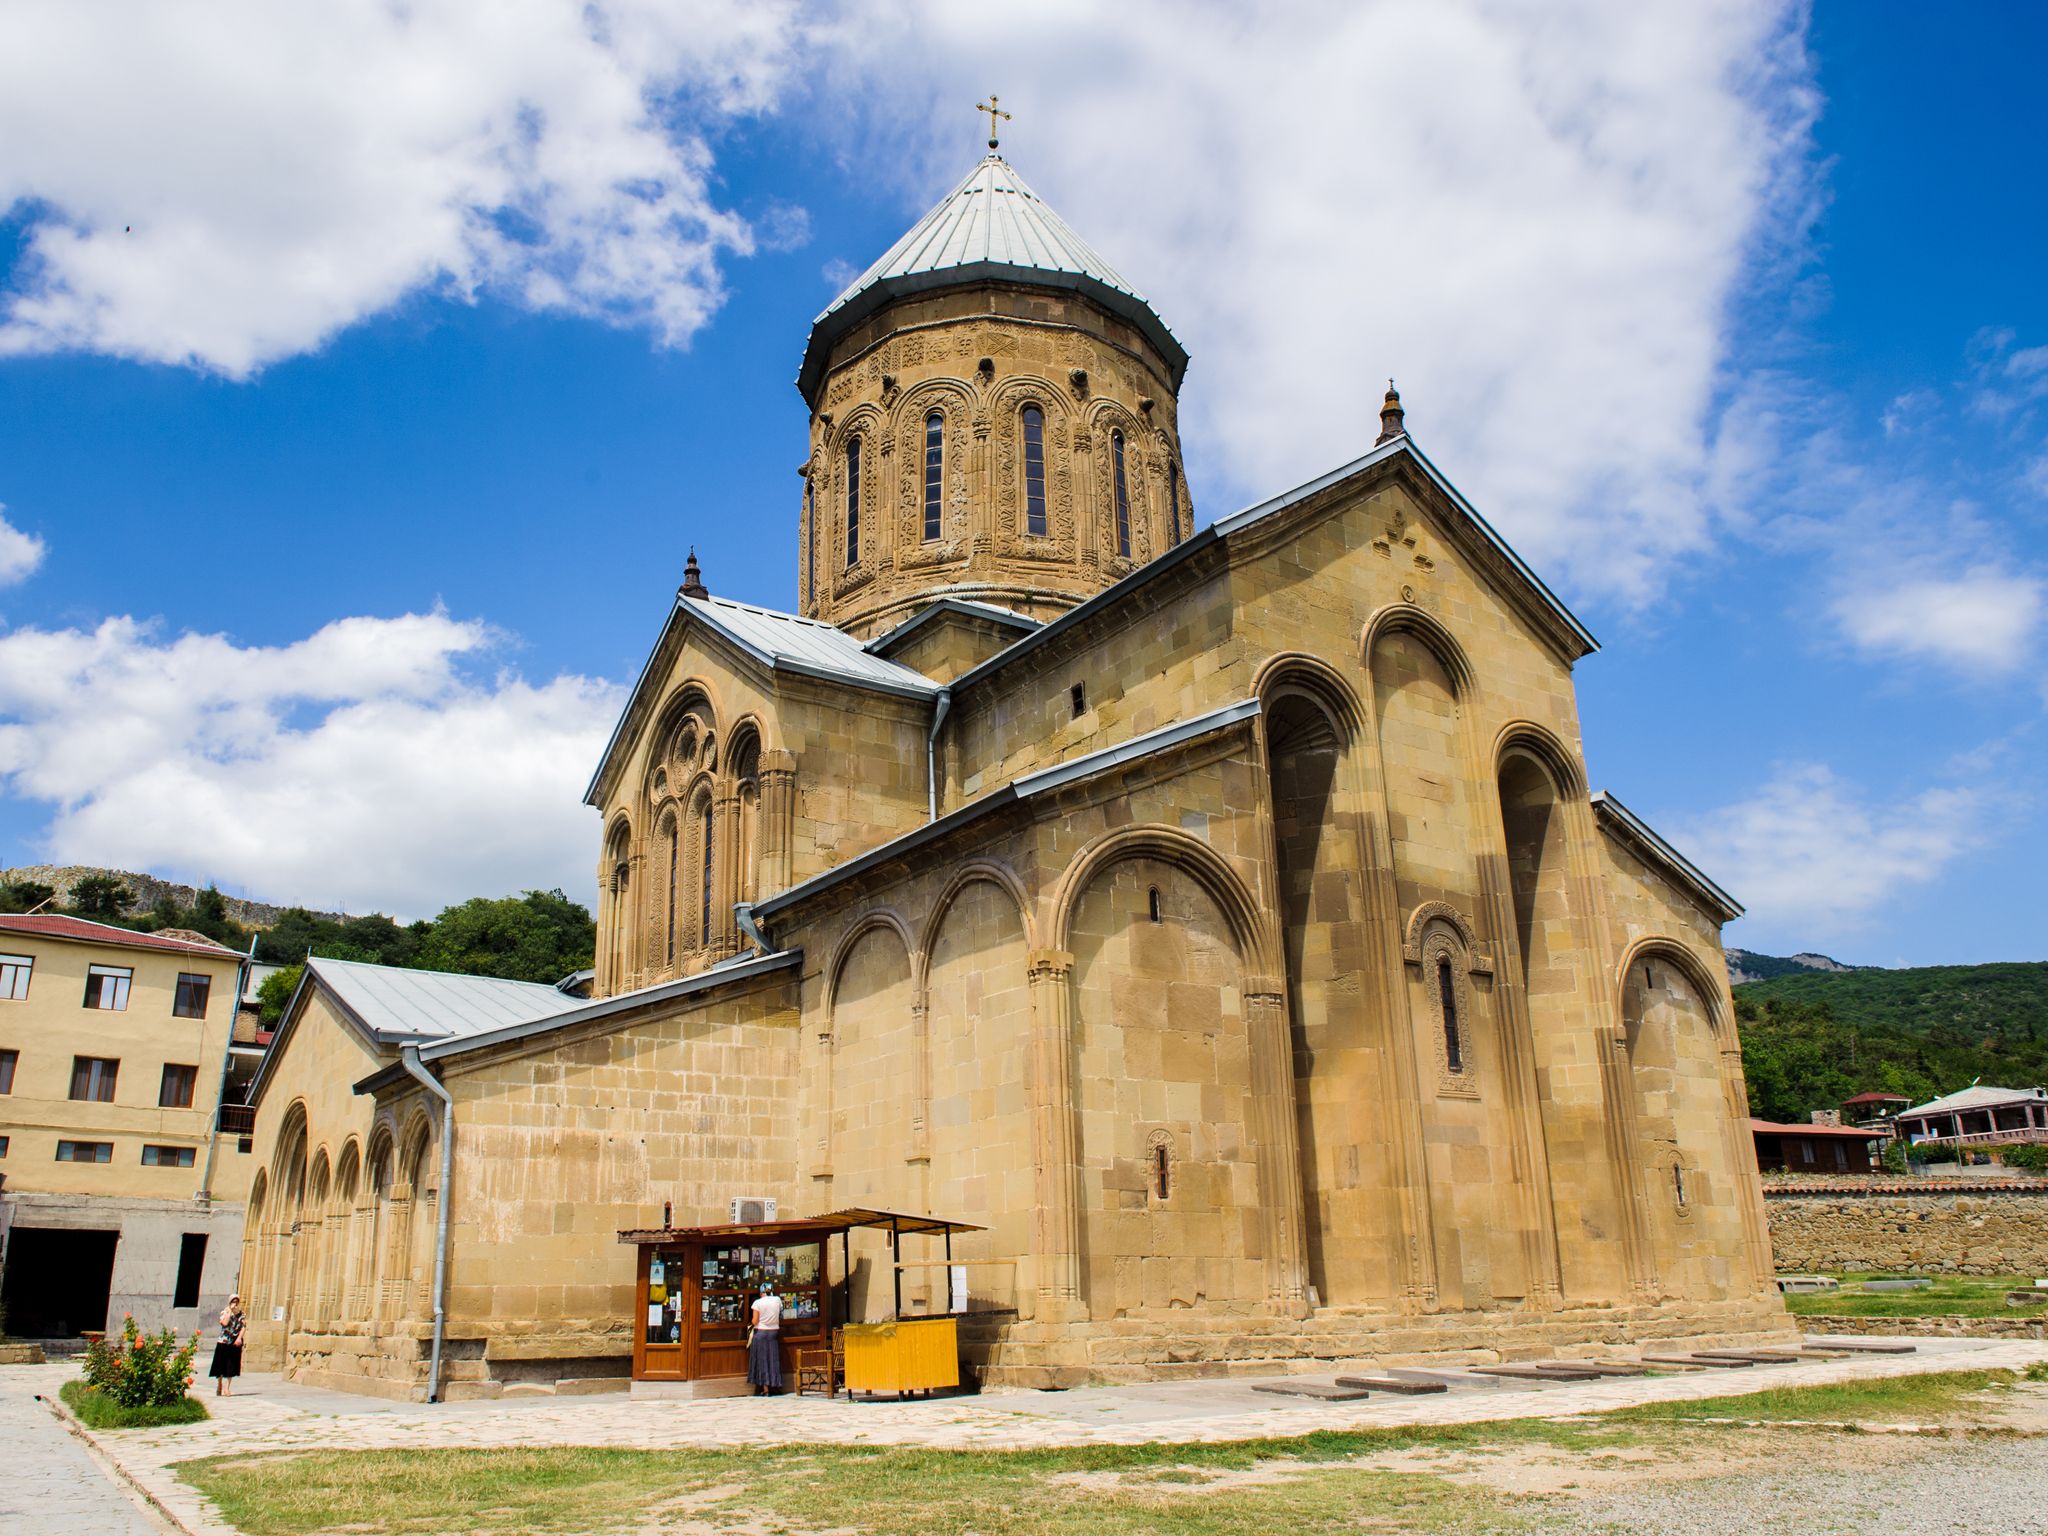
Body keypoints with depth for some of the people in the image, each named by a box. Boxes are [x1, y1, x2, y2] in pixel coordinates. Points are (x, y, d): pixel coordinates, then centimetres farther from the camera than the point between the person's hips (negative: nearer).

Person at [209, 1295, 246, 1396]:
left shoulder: (241, 1314, 8)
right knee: (221, 1365, 4)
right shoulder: (224, 1312, 2)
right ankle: (219, 1386, 23)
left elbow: (243, 1326, 1)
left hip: (235, 1343, 1)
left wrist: (239, 1338, -12)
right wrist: (230, 1311, -12)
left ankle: (226, 1388, 2)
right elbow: (224, 1323, -16)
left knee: (231, 1367, -1)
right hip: (223, 1342, -1)